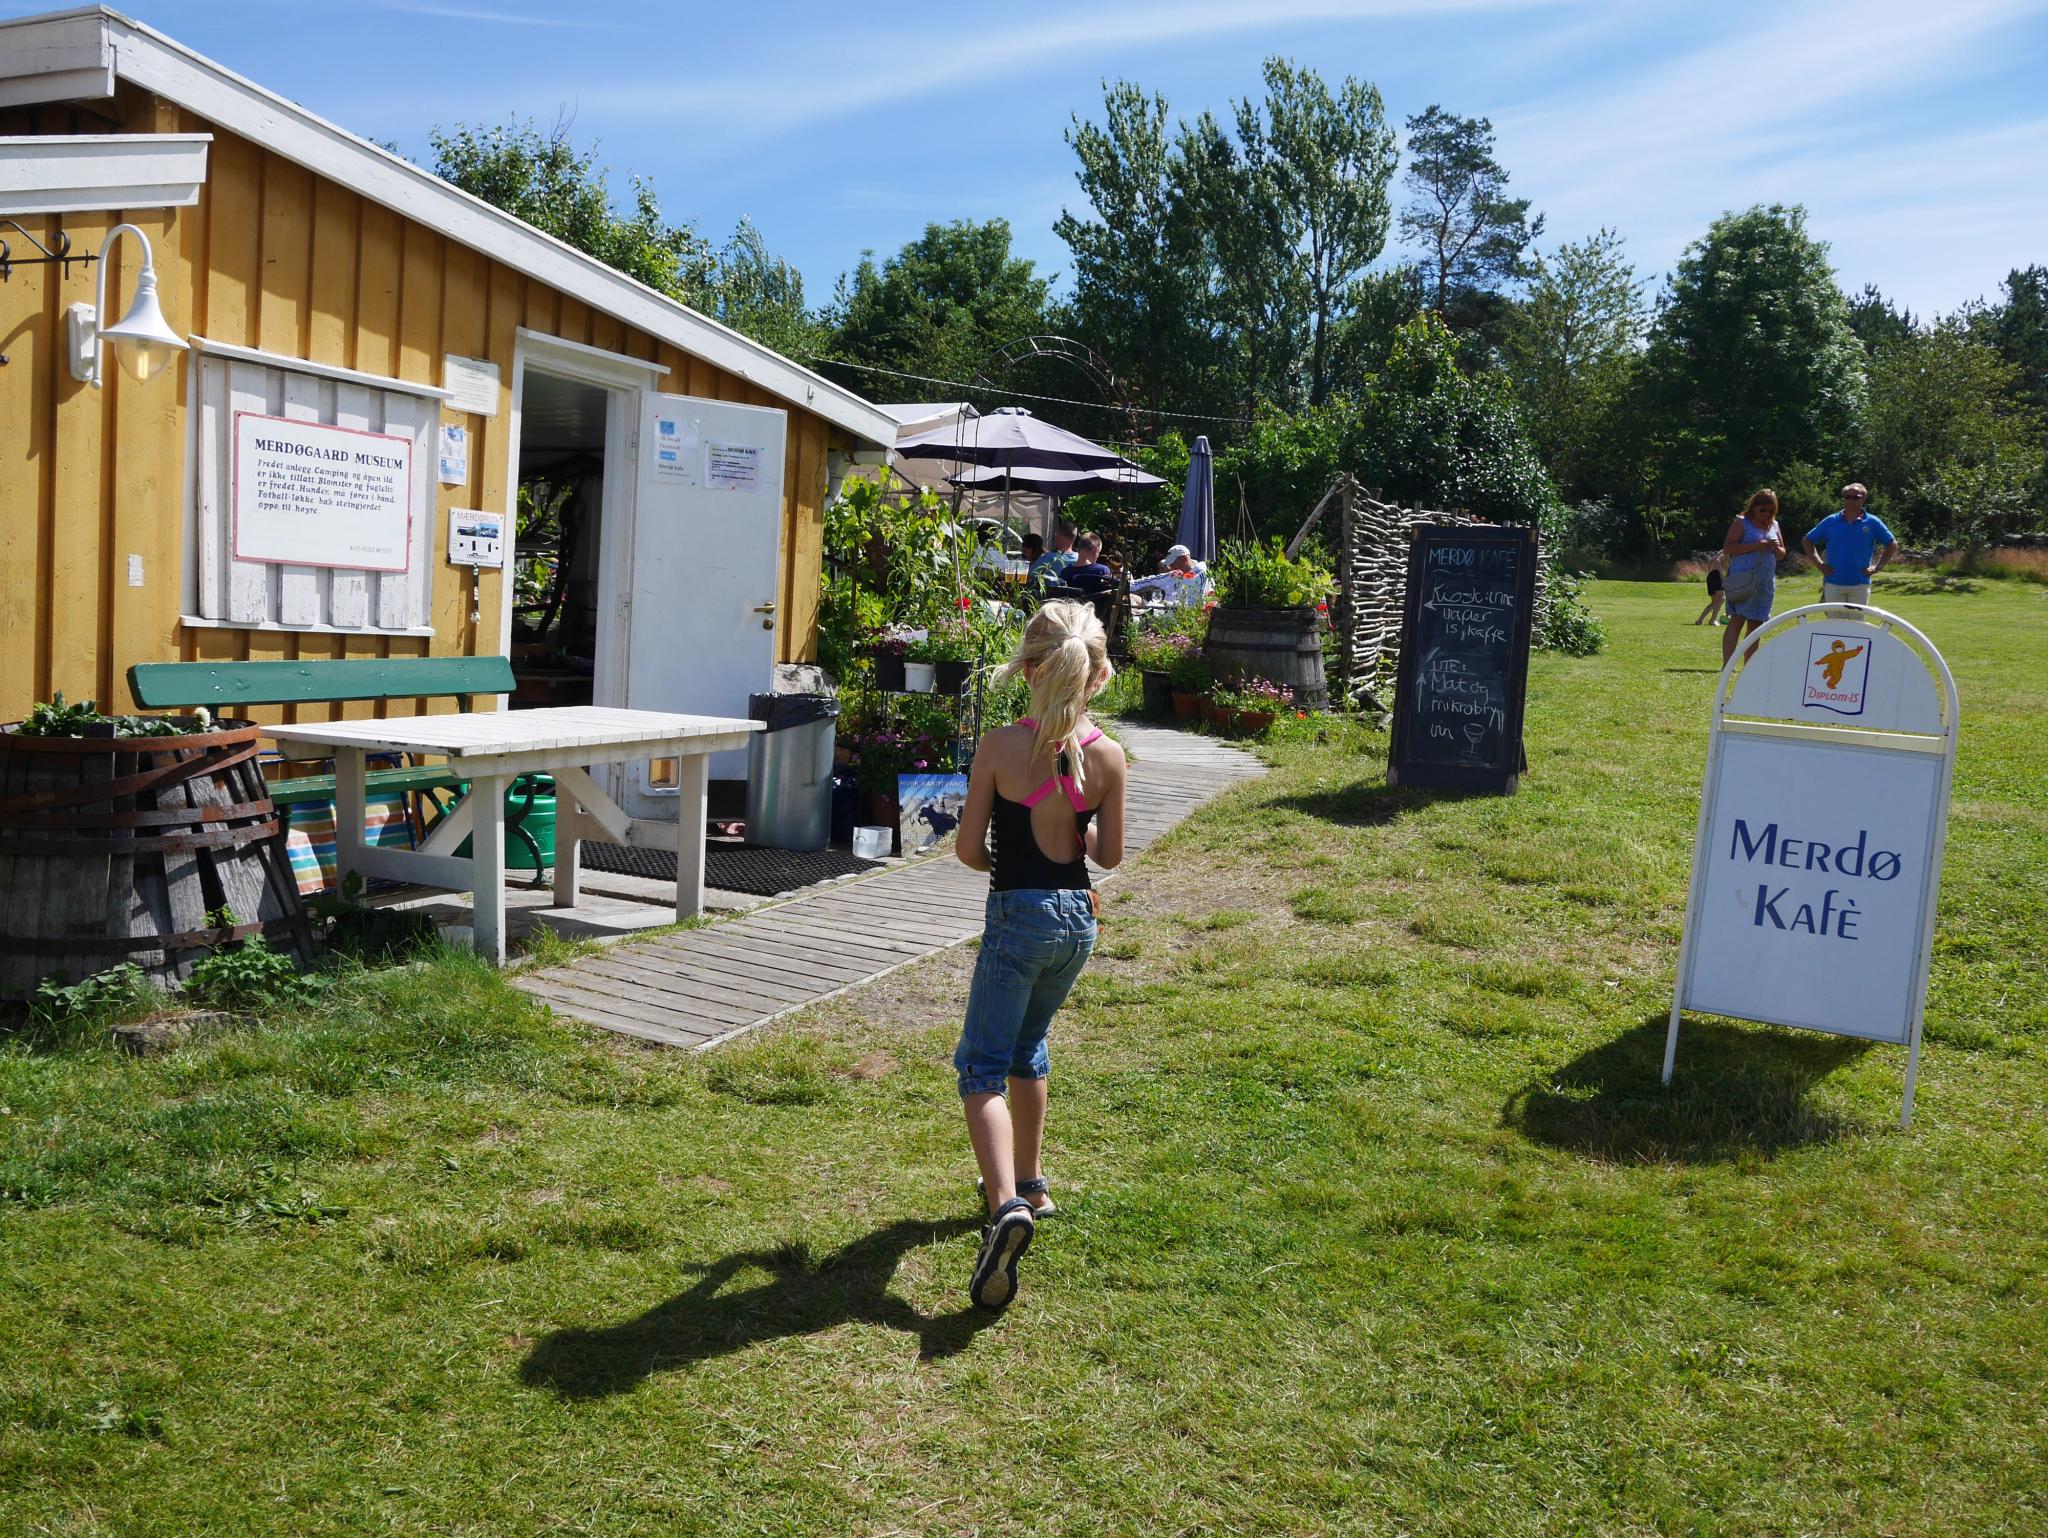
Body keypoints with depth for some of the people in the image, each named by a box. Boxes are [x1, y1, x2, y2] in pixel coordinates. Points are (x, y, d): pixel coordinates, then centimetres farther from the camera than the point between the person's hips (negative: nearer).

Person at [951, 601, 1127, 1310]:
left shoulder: (1001, 747, -15)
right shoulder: (1106, 755, -5)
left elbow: (968, 849, -9)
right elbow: (1110, 853, 3)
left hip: (1018, 916, -5)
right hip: (1079, 917, 5)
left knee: (983, 1067, 1)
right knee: (1026, 1045, 26)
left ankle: (1008, 1205, -21)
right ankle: (1028, 1184, 37)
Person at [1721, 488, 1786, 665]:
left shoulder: (1774, 525, 18)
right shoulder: (1741, 523, 1)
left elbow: (1782, 555, 24)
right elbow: (1727, 548, -10)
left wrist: (1776, 548, 0)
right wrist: (1755, 546, -17)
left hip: (1766, 583, 6)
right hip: (1743, 580, -6)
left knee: (1755, 624, 7)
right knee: (1737, 620, -15)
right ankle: (1726, 667, -21)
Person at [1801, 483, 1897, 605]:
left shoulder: (1872, 522, 2)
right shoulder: (1830, 521, 4)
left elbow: (1892, 545, 9)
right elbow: (1806, 542, 10)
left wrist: (1877, 567, 1)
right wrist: (1820, 564, 1)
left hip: (1860, 584, 0)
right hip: (1833, 583, 0)